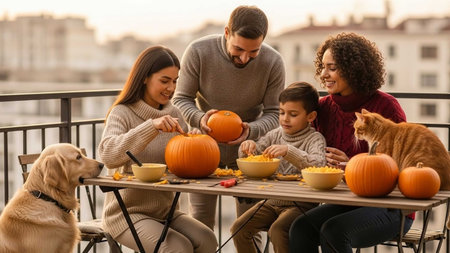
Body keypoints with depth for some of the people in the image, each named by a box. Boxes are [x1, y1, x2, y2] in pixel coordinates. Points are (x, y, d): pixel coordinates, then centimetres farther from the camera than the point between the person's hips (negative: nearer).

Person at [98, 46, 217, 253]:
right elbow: (108, 155, -27)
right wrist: (151, 126, -35)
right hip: (127, 213, -5)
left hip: (164, 210, 5)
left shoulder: (173, 115, 7)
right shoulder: (122, 113, -9)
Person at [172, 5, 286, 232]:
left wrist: (251, 130, -32)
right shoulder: (198, 52, -22)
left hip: (247, 147, 1)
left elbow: (274, 113, -11)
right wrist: (199, 118, -34)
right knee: (201, 221, -1)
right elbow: (181, 99, -12)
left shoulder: (273, 63, -19)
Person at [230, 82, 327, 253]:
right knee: (238, 228, -6)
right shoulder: (276, 135, 9)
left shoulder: (314, 139, -7)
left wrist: (288, 151, -34)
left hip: (300, 204, -6)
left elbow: (318, 165, -26)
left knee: (277, 231, -30)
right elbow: (249, 156, 11)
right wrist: (249, 146, -13)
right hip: (272, 200, 6)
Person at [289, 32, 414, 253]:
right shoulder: (325, 107, 5)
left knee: (333, 231, -29)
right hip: (347, 203, 6)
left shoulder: (386, 107, -11)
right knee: (301, 228, -21)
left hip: (390, 208, -5)